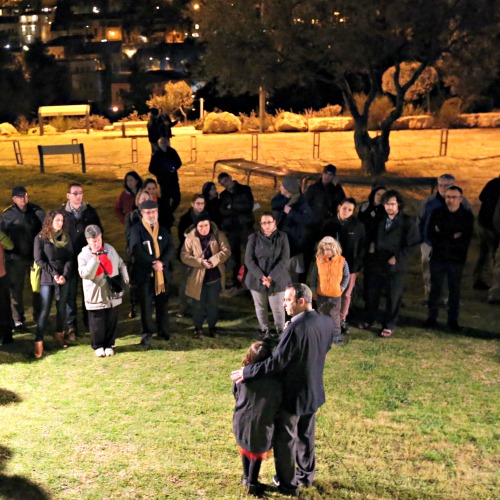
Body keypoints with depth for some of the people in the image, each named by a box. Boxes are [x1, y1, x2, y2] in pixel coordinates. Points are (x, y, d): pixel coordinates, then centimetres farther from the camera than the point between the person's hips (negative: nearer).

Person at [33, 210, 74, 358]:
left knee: (62, 308, 10)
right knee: (45, 310, -5)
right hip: (47, 279, -3)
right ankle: (39, 342, 0)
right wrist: (53, 274, -15)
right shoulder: (40, 238, -3)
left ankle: (59, 334, 27)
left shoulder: (65, 237, 7)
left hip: (64, 278, 4)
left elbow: (70, 258, 2)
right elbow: (39, 260, -8)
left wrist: (65, 275, -13)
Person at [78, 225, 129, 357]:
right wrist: (94, 259, -29)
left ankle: (109, 345, 29)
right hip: (95, 297, -3)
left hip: (112, 294, 3)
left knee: (111, 322, 13)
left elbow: (121, 265, 13)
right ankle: (98, 346, 25)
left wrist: (125, 279, 5)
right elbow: (85, 274, -22)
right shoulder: (83, 255, -9)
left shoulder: (110, 249, 2)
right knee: (97, 324, 6)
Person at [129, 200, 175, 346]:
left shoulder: (163, 229, 11)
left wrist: (162, 262, -17)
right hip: (144, 272, -4)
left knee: (162, 302, 9)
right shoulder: (136, 229, -3)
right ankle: (147, 333, 9)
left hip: (162, 271, 4)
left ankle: (163, 331, 20)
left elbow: (171, 248, 1)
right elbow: (136, 250, -14)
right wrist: (153, 263, -19)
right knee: (146, 303, 0)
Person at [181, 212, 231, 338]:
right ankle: (198, 328, 27)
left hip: (215, 276, 1)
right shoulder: (190, 238, -7)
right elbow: (184, 256, -12)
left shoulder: (219, 235, -5)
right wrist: (200, 261, -26)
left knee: (213, 304, 14)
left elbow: (226, 251, -11)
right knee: (198, 304, 10)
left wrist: (213, 260, -27)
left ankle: (212, 327, 30)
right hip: (197, 276, -1)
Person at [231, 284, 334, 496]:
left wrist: (247, 372, -20)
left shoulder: (295, 328, -31)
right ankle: (306, 474, 44)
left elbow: (276, 363, -28)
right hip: (313, 391, 7)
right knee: (306, 435, 26)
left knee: (285, 439, 14)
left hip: (292, 394, -7)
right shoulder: (327, 322, -7)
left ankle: (288, 484, 30)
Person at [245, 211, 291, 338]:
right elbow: (248, 260, -6)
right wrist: (261, 276, -18)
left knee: (278, 308, 3)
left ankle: (280, 331, 25)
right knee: (260, 307, 13)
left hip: (277, 279, -1)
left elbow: (284, 260, -8)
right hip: (257, 279, 1)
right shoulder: (254, 238, -2)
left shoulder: (282, 237, -3)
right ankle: (264, 330, 33)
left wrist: (271, 277, -18)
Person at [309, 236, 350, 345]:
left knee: (335, 315, 9)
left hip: (336, 294, -1)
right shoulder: (319, 260, -10)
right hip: (321, 294, 2)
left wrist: (342, 287, -6)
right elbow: (313, 275, -1)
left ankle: (336, 335, 20)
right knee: (322, 315, 16)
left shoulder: (342, 261, -12)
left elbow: (346, 276, 1)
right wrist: (313, 290, -1)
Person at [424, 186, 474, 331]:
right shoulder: (437, 213, 0)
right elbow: (430, 235, -8)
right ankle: (432, 318, 19)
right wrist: (452, 237, -14)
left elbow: (465, 240, -10)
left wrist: (442, 238, -13)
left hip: (457, 260, 0)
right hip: (438, 258, 1)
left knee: (455, 291, 8)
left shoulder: (467, 216, -2)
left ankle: (453, 320, 19)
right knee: (435, 288, 8)